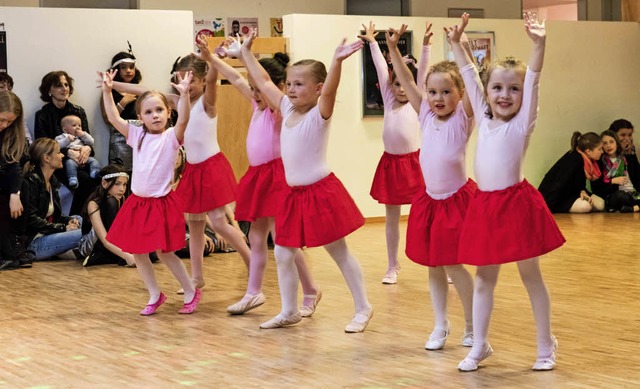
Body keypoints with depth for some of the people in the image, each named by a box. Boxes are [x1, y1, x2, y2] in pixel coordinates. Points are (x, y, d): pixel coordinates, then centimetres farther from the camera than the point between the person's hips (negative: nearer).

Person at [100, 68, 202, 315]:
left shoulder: (171, 137, -7)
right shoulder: (137, 135, 5)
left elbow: (183, 120, -26)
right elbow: (113, 118, 0)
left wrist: (184, 94, -40)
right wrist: (107, 91, -9)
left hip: (162, 202, -5)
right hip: (138, 202, 5)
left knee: (164, 252, -2)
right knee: (138, 253, 8)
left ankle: (191, 293, 16)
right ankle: (155, 296, 23)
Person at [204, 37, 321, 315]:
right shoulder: (259, 105, 11)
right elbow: (236, 79, 19)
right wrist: (210, 57, 17)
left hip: (277, 175, -9)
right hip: (258, 176, 9)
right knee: (256, 237, 13)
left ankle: (310, 291, 2)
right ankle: (253, 292, 21)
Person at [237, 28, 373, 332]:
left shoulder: (319, 114, -14)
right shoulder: (288, 109, 6)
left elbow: (329, 91, -34)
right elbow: (263, 82, 15)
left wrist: (337, 62, -50)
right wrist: (246, 52, 18)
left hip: (321, 192, -7)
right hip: (294, 194, 7)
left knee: (339, 253, 3)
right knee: (283, 255, 10)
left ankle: (363, 308, 14)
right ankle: (289, 311, 22)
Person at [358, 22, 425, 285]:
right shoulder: (388, 100, 10)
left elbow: (422, 73, -6)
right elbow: (381, 68, 8)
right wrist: (372, 42, 9)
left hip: (414, 162, -3)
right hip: (391, 163, 3)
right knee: (391, 218, 9)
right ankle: (392, 267, 18)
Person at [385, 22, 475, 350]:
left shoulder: (463, 117, -8)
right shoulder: (426, 115, 5)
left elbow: (471, 81, -21)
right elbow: (406, 81, 2)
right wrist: (393, 48, -8)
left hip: (457, 199, -5)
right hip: (429, 200, 5)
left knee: (453, 264, -2)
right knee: (433, 265, 9)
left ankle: (473, 326, 14)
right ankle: (440, 326, 20)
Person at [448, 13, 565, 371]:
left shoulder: (522, 122, -4)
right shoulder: (485, 119, 11)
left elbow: (533, 79, -17)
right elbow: (470, 76, 18)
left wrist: (539, 44, -29)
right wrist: (457, 43, 14)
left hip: (517, 203, -5)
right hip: (484, 206, 5)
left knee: (531, 276, 5)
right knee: (484, 278, 11)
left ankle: (546, 345, 15)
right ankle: (480, 346, 20)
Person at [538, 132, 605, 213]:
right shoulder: (573, 160, -27)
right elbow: (558, 185, -29)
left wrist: (582, 191, -13)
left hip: (568, 194, 10)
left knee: (600, 204, -4)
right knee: (585, 206, -30)